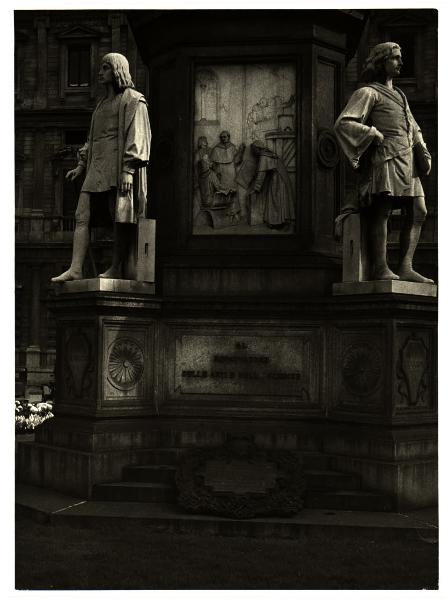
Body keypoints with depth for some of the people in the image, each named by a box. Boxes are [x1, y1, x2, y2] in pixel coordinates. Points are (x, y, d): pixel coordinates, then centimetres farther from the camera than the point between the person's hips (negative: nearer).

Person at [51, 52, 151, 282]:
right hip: (97, 166, 8)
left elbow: (136, 135, -9)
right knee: (82, 216, -4)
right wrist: (82, 165, 20)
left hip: (118, 163, -8)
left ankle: (116, 269, -1)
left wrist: (128, 169, -18)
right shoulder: (102, 103, 26)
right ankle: (75, 269, -9)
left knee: (120, 217, -6)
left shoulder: (132, 100, 1)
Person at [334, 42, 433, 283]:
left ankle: (405, 268, -2)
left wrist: (425, 152, 18)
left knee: (418, 212, 0)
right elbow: (343, 124, -8)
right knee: (382, 210, -14)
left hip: (407, 163, 9)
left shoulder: (399, 95, 29)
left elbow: (414, 129, 34)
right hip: (385, 159, -8)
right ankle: (380, 268, -15)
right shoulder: (368, 93, 3)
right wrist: (374, 134, -13)